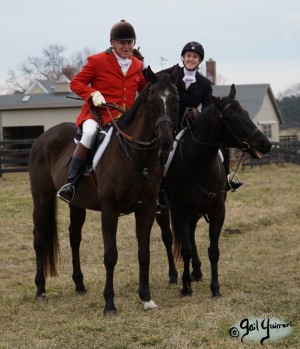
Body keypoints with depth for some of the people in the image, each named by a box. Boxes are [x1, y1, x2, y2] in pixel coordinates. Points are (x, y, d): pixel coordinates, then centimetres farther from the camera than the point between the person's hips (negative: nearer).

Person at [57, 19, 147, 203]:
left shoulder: (138, 65, 13)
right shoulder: (98, 61, 0)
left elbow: (145, 89, 24)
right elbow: (76, 82, 1)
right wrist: (92, 94, -17)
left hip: (127, 117, 5)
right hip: (98, 113, -5)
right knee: (90, 132, -36)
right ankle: (71, 183, -33)